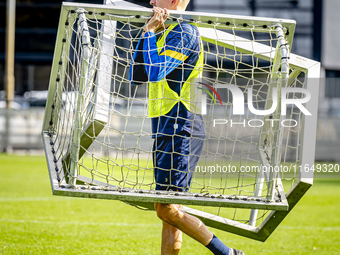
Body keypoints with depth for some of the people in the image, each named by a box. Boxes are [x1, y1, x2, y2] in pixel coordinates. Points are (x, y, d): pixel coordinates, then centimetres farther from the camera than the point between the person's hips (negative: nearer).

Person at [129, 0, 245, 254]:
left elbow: (155, 72, -22)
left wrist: (150, 32, -15)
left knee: (167, 209, -12)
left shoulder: (183, 32, -10)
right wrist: (148, 33, 11)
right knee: (169, 211, 8)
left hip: (179, 129, -10)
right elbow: (136, 76, 19)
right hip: (170, 130, 10)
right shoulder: (168, 33, 20)